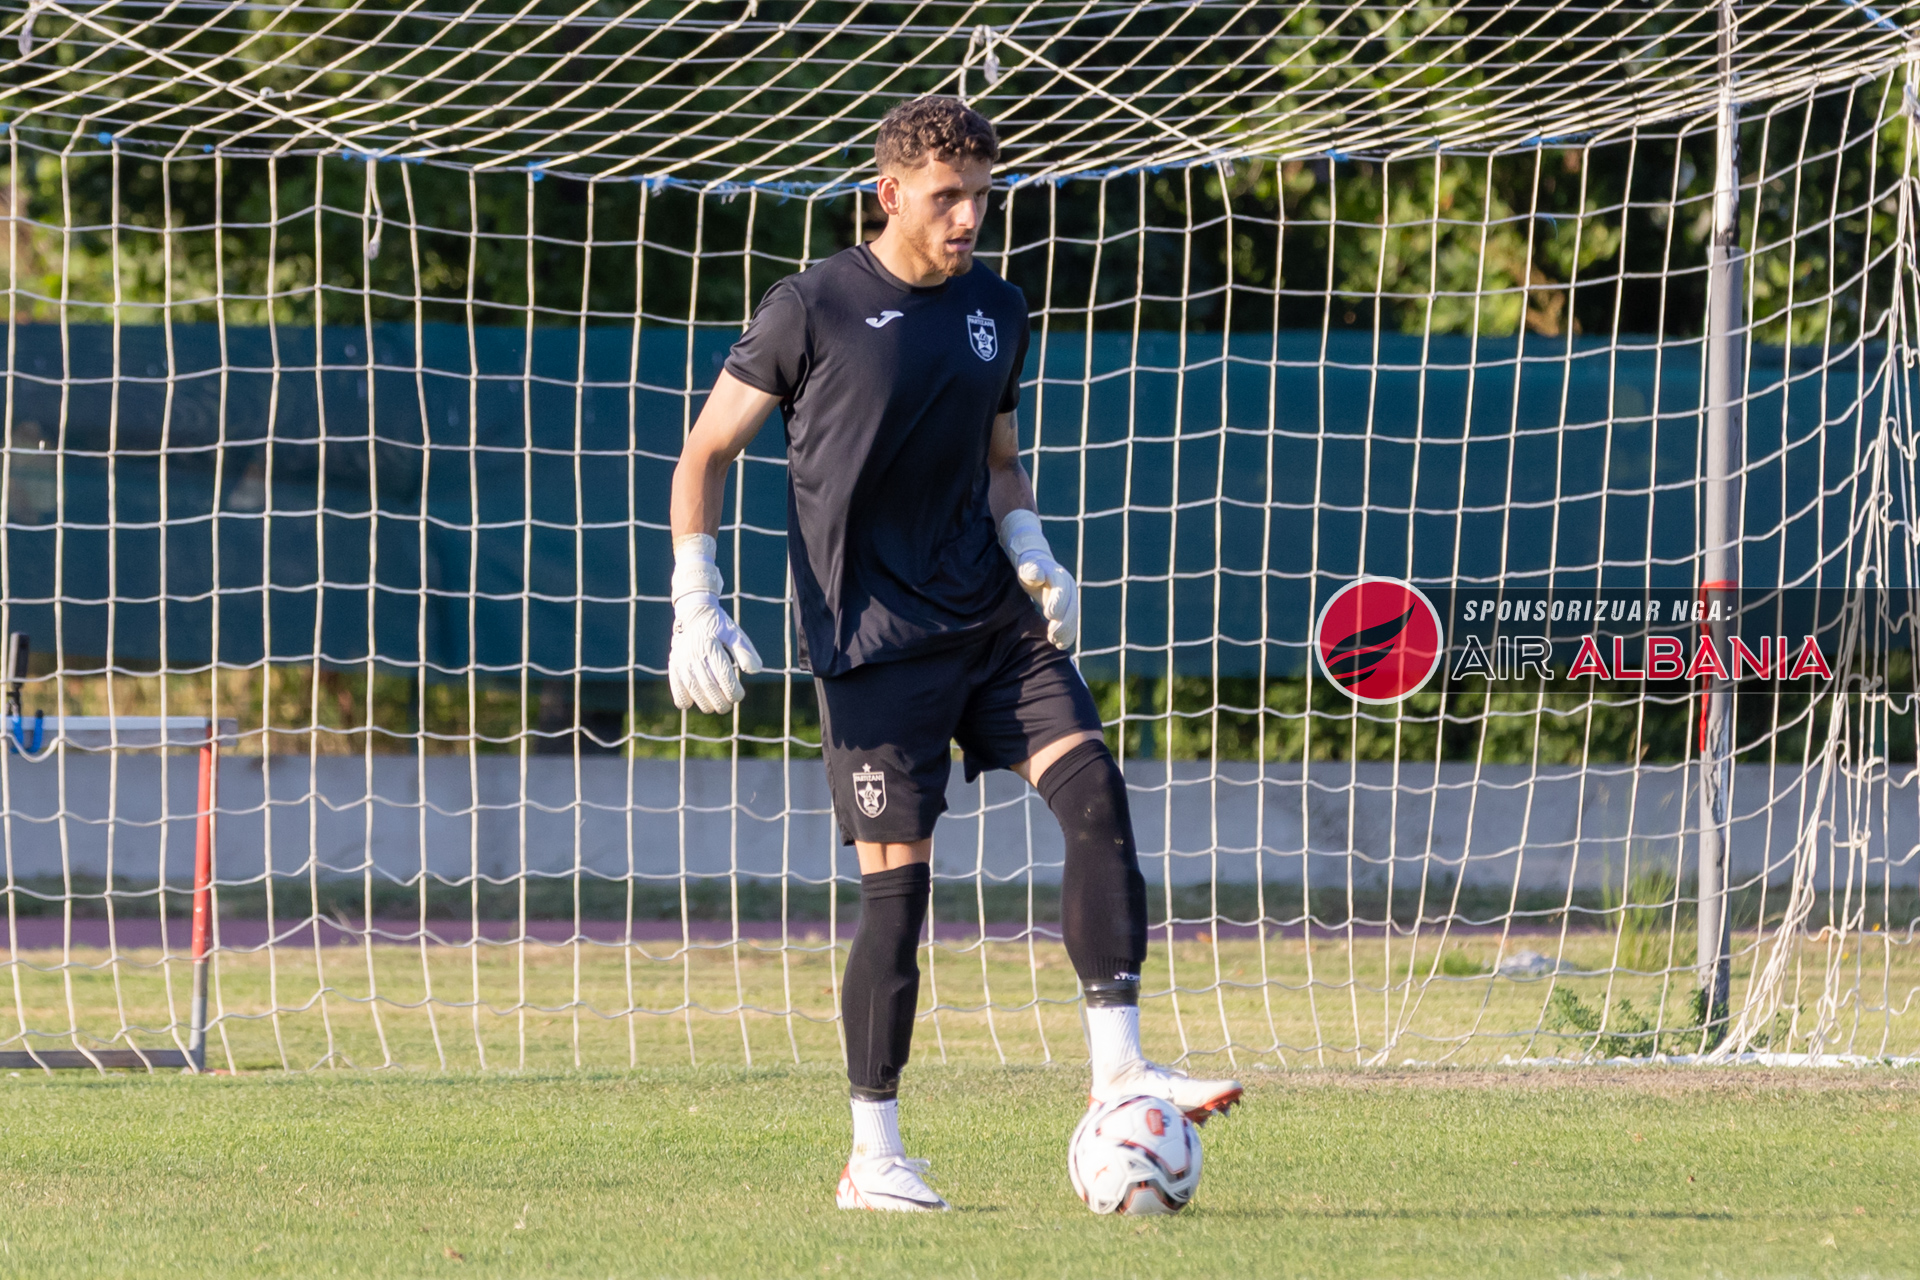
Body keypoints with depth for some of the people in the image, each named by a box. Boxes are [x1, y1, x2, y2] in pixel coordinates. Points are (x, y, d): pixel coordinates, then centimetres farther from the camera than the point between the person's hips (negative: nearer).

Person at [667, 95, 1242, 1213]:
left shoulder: (997, 311, 11)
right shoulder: (815, 308, -6)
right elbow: (707, 452, -1)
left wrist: (1034, 557, 4)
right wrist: (696, 608, -10)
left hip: (990, 615, 5)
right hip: (876, 637, -5)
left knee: (1095, 788, -13)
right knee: (899, 879, -8)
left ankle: (1119, 1072, -11)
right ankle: (875, 1155, 2)